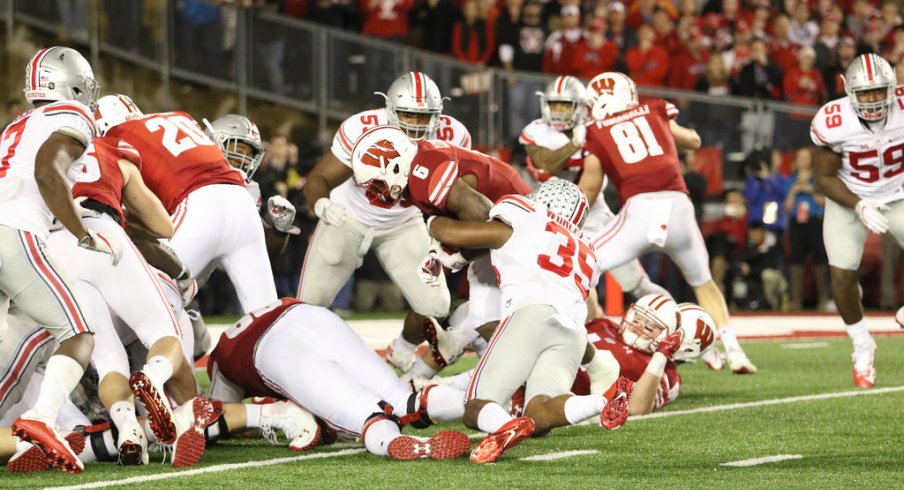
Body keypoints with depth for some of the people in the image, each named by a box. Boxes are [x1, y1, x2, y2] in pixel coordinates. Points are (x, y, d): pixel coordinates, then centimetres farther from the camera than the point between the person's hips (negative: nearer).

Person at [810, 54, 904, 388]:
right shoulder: (833, 122, -26)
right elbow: (824, 177, -14)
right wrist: (859, 206, -25)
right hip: (848, 198, -1)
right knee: (842, 275, -9)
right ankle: (863, 348, 14)